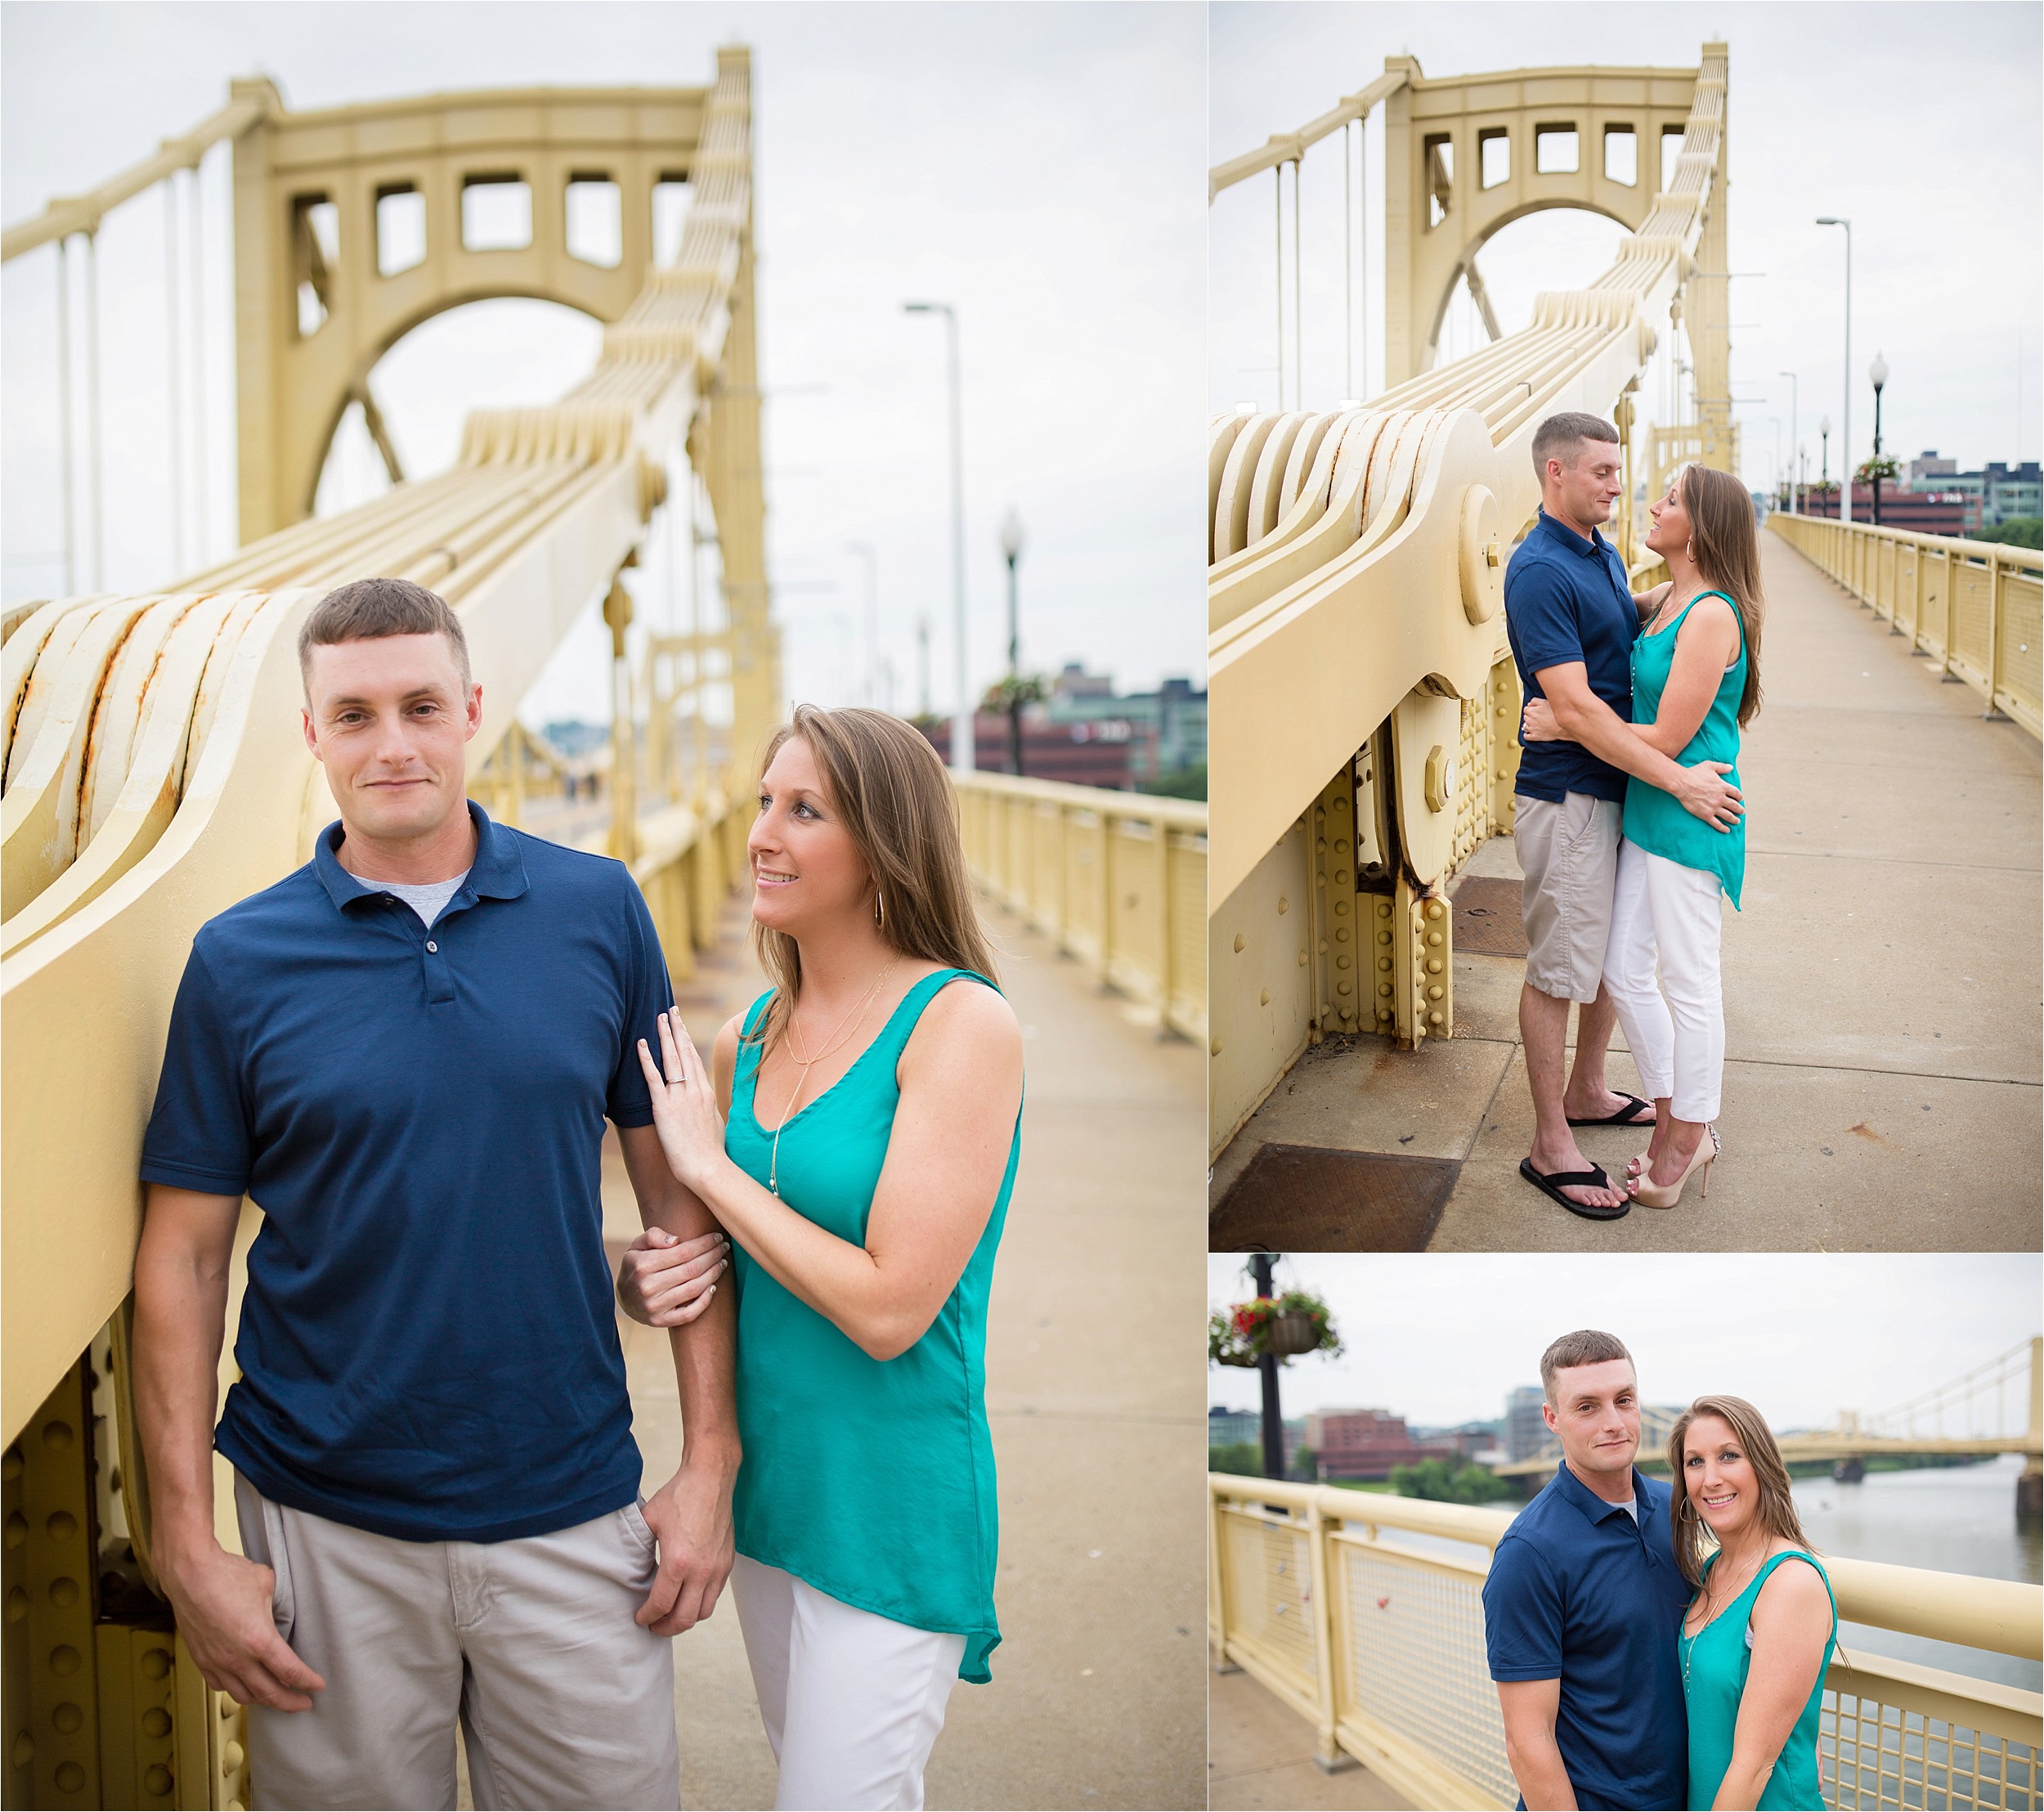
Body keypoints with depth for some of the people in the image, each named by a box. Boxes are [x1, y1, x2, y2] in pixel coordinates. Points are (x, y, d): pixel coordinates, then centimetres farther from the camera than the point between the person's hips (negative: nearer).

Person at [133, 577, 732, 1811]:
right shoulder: (241, 960, -3)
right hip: (327, 1532, 0)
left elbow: (680, 1191, 3)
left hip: (573, 1517, 1)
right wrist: (187, 1544, -5)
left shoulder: (599, 911, -1)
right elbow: (184, 1257, -1)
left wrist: (712, 1464, 0)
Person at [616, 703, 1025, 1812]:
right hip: (765, 1475, 7)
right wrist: (641, 1279, -8)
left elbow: (889, 1309, -22)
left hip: (890, 1508, -7)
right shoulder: (747, 1034, 3)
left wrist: (712, 1168, -15)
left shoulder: (961, 1024, -16)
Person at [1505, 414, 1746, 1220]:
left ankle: (1587, 1092, 37)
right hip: (1566, 796, -9)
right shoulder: (1539, 571, -21)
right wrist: (1679, 781, -27)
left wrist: (1671, 595, 5)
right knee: (1559, 967, 0)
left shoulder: (1603, 553, 8)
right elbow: (1575, 708, -27)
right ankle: (1551, 1148, 8)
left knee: (1610, 949, 20)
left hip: (1619, 786, 9)